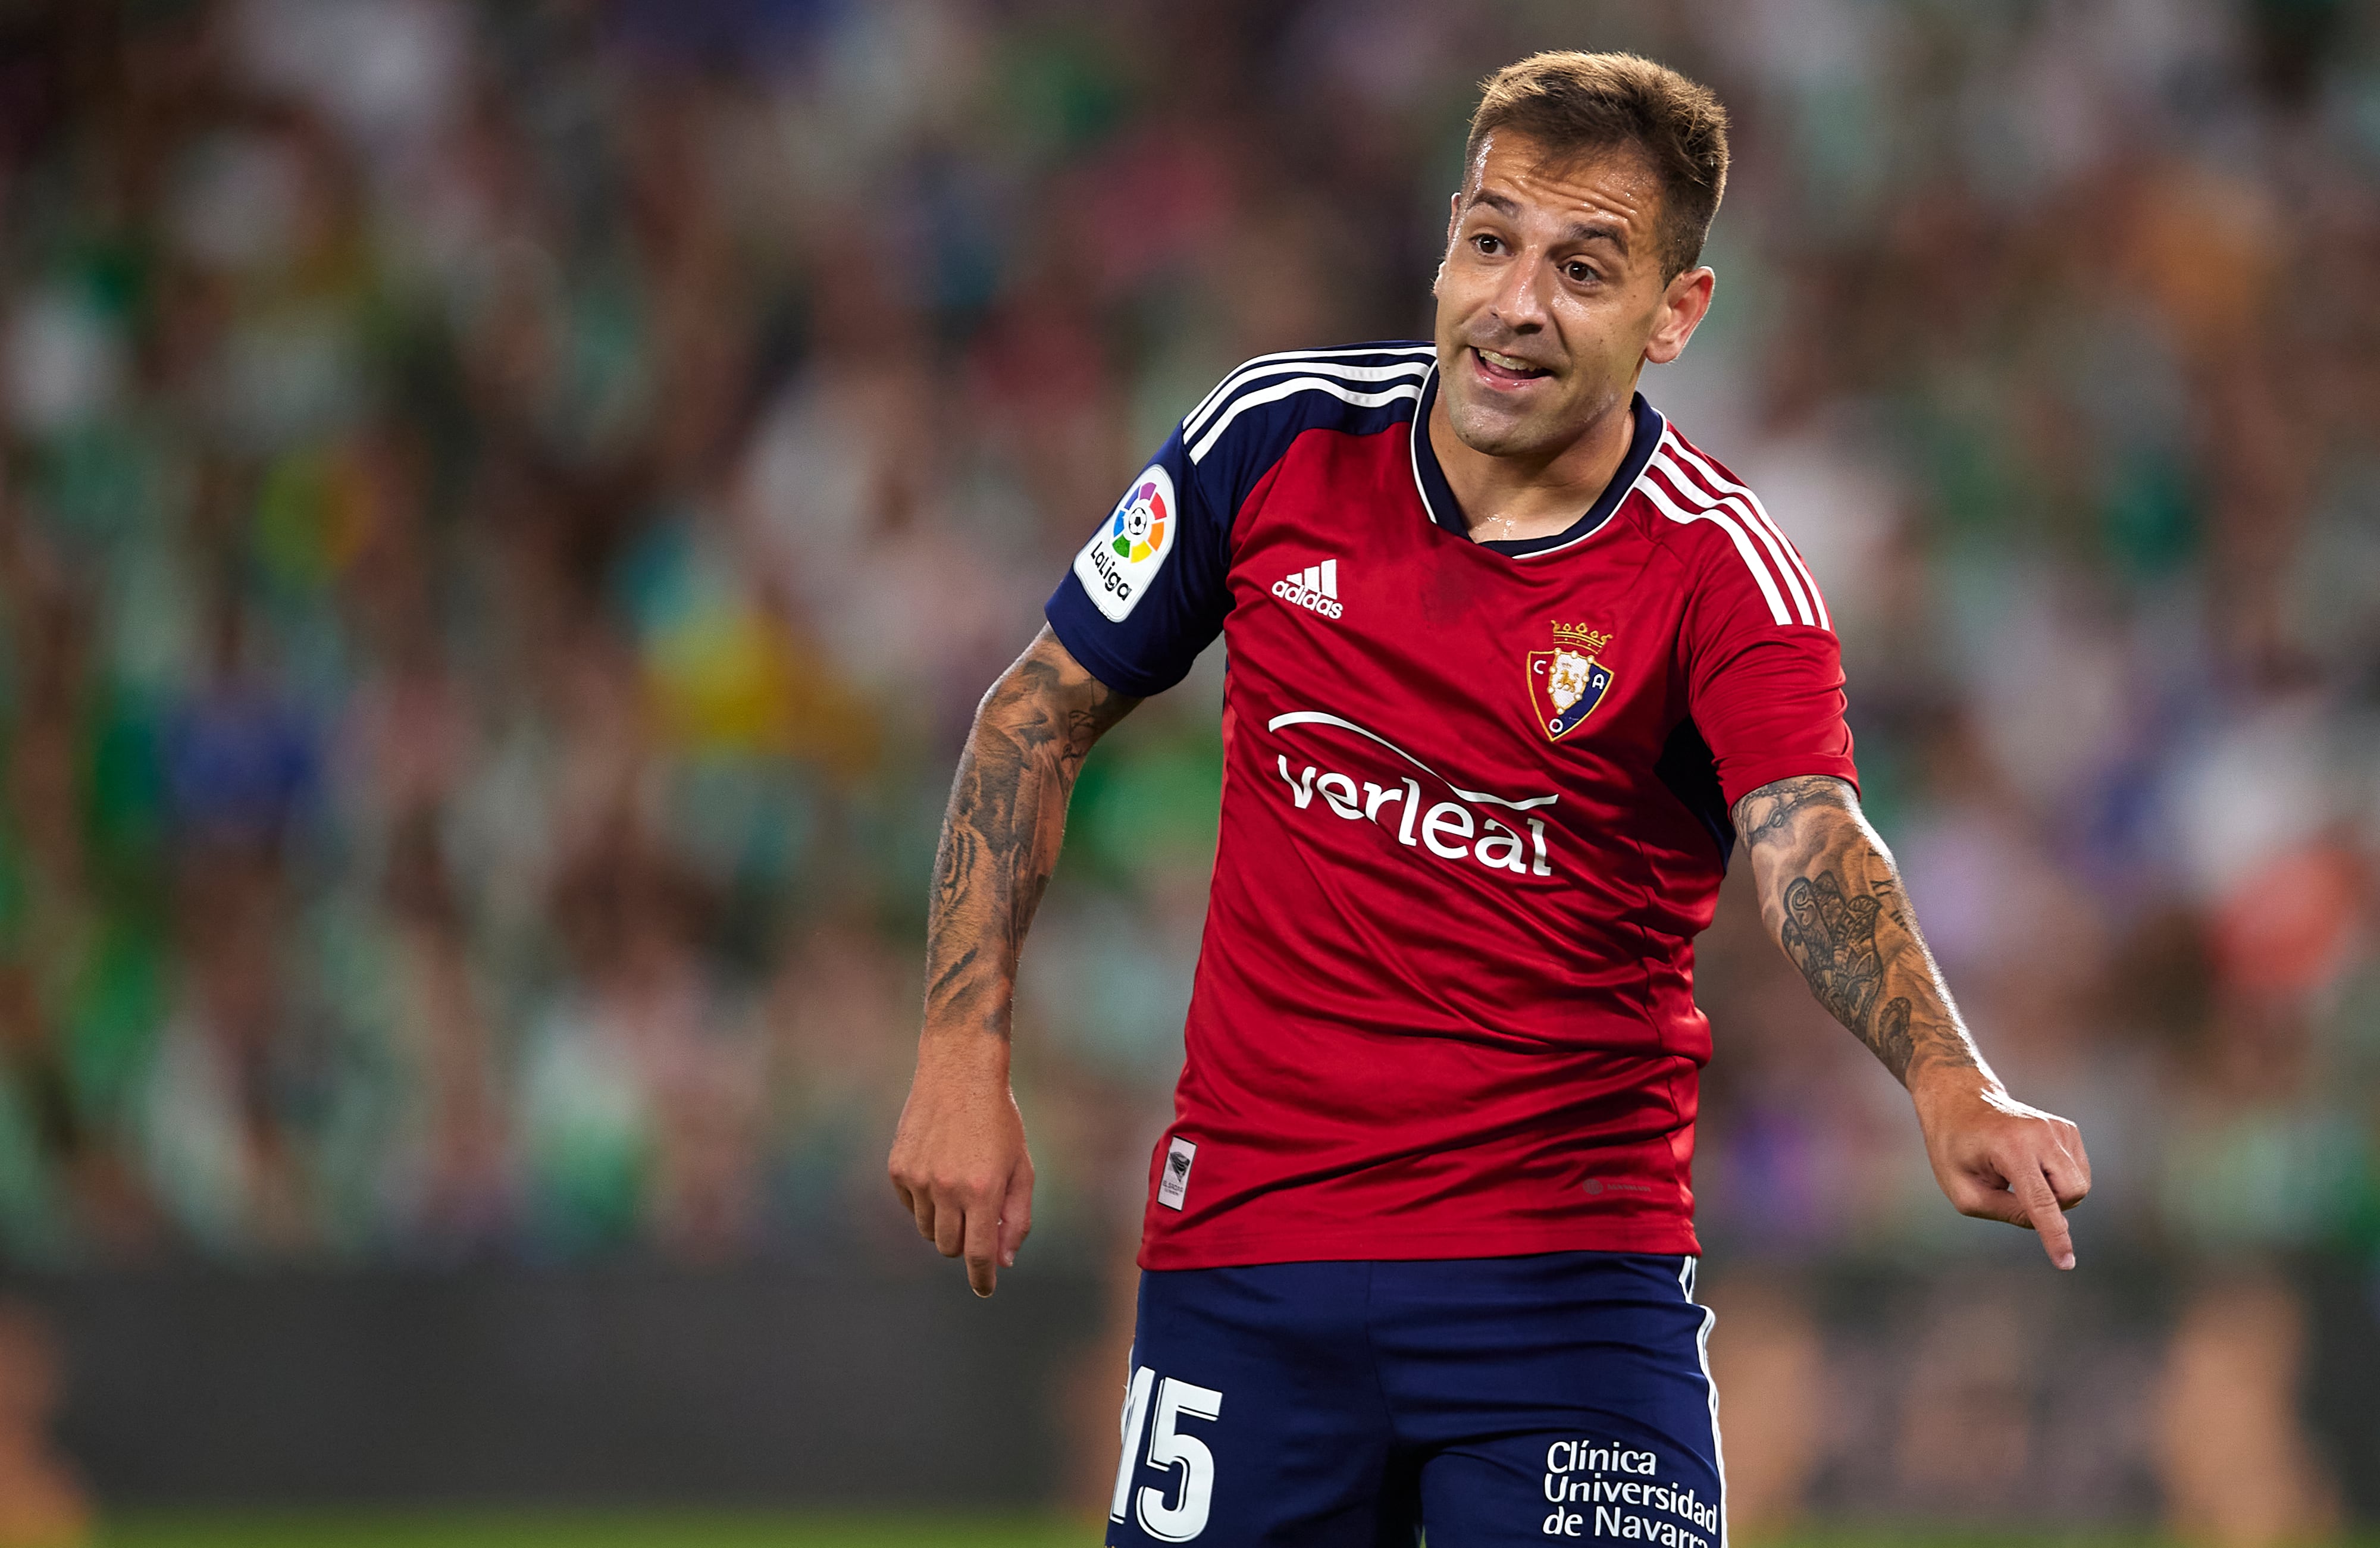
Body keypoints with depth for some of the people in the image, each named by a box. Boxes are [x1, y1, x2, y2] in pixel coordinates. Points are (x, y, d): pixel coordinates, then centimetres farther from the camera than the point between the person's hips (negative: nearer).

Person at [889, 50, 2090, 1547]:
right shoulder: (1277, 438, -2)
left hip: (1568, 1260, -2)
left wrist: (1951, 1089, -47)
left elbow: (1813, 852, -27)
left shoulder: (1718, 570, -11)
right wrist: (966, 1053, 1)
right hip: (1245, 1241, 2)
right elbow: (1044, 709, 9)